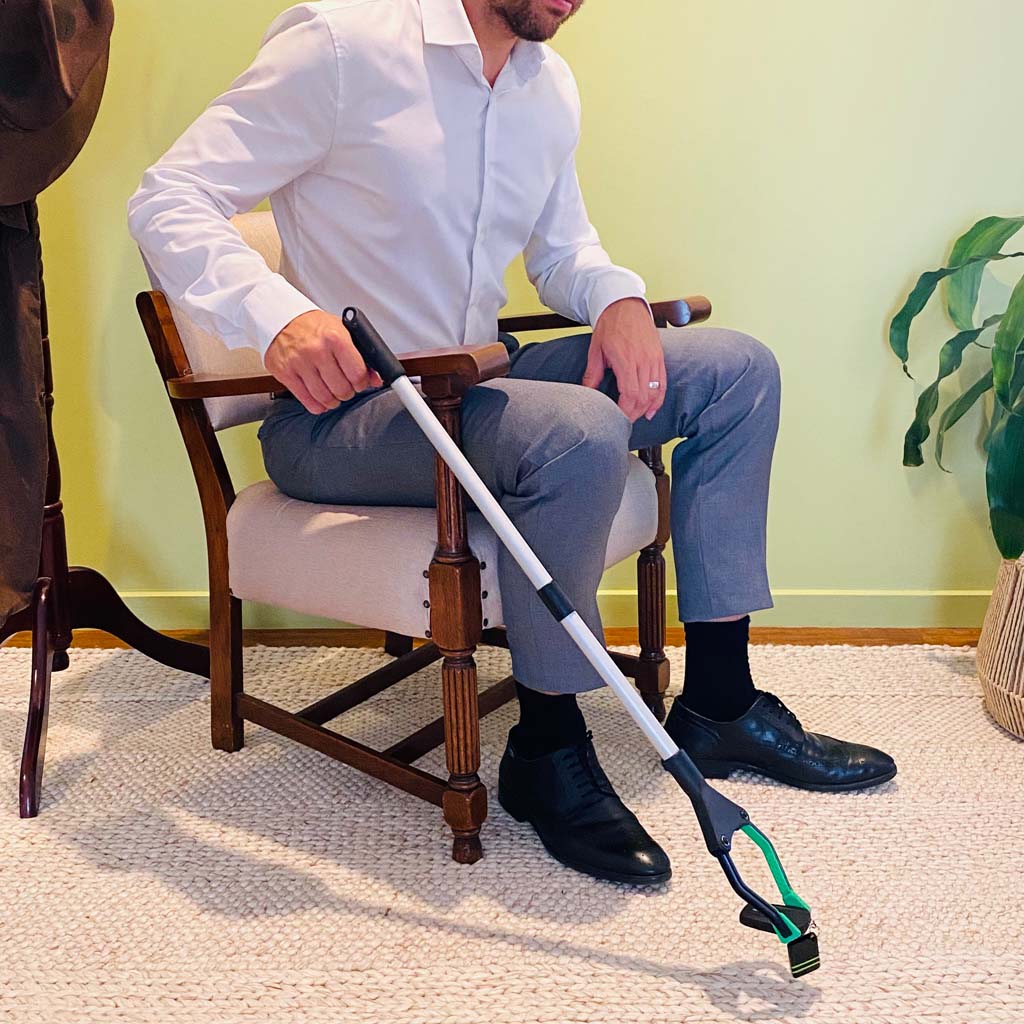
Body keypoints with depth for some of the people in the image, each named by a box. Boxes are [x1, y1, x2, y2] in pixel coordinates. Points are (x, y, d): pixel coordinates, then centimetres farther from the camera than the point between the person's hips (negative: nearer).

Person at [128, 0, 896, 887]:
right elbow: (170, 197, -16)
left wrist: (618, 297, -4)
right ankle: (548, 749, -12)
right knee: (580, 431, -35)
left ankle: (718, 704, 3)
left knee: (737, 367, -1)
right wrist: (278, 315, -35)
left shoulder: (550, 84, 9)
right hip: (340, 412, -8)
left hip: (473, 380, 8)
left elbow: (563, 249, 20)